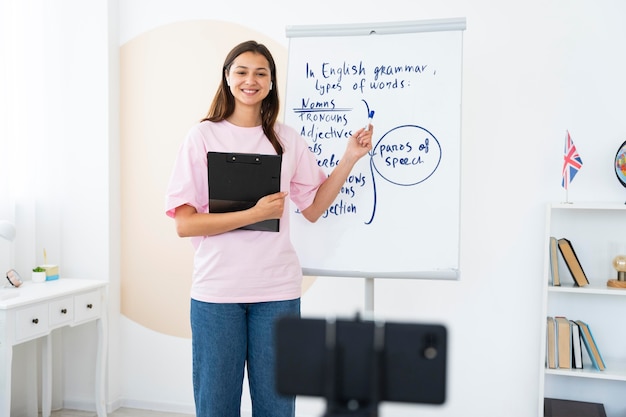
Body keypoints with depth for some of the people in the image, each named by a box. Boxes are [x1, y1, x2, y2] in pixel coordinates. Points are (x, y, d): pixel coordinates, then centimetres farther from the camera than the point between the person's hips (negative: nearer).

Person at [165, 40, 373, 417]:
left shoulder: (287, 140, 7)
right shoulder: (203, 137, -2)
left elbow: (313, 208, 11)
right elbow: (184, 224, -8)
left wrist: (350, 159, 3)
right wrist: (254, 214, -18)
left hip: (277, 290, 2)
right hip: (217, 290, -2)